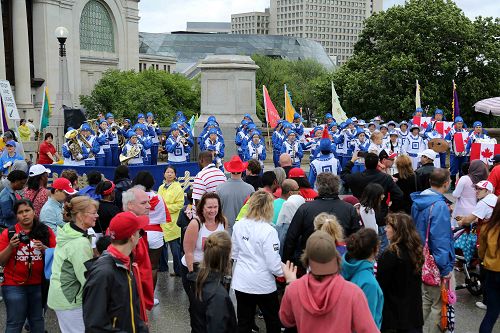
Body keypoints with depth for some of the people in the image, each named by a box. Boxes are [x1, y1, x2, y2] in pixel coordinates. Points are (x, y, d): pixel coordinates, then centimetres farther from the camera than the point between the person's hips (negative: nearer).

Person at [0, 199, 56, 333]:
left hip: (39, 285, 2)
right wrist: (11, 247, -18)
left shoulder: (46, 232, 1)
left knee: (37, 321, 13)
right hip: (14, 286, -2)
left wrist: (44, 248, -17)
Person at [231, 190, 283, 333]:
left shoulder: (238, 226, -4)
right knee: (273, 321, 16)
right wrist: (284, 272, 0)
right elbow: (273, 263, -18)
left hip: (241, 282, 5)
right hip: (263, 284, -5)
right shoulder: (268, 231, -20)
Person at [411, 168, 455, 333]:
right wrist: (445, 268, -19)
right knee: (439, 304, 8)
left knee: (425, 299, 22)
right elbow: (440, 239, -25)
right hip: (436, 264, -8)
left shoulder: (417, 201, 3)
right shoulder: (440, 206, -24)